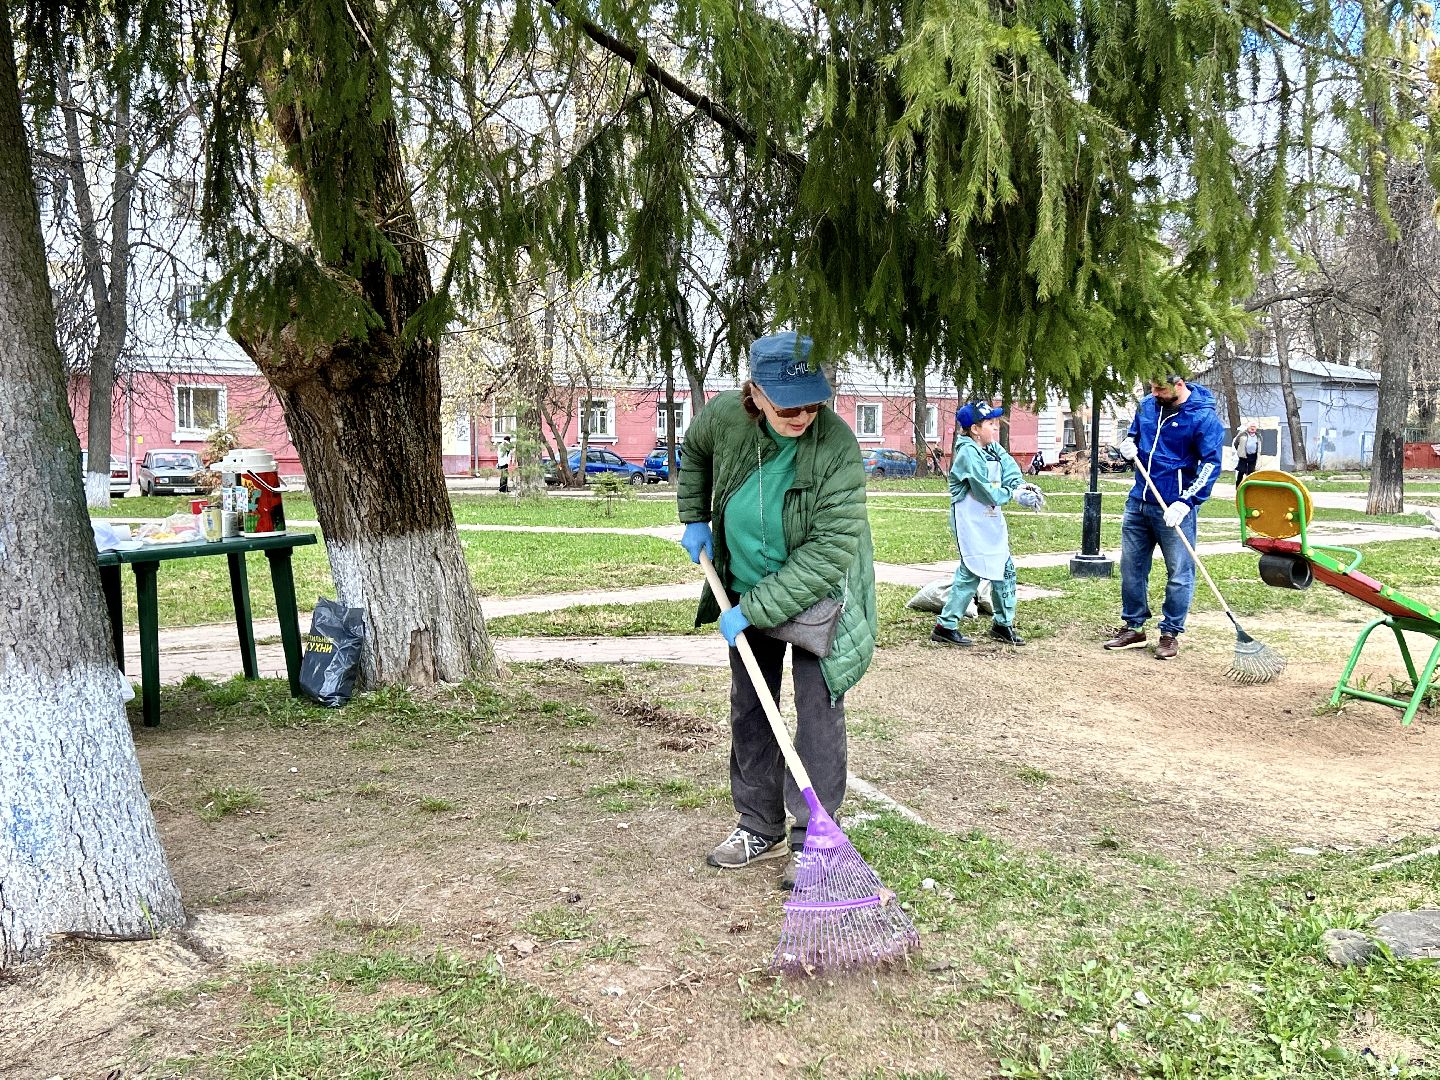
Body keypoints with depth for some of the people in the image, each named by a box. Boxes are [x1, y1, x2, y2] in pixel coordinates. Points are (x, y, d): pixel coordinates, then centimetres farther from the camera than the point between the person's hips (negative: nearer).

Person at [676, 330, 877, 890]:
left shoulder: (838, 446, -30)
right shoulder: (724, 415, -18)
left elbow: (829, 551, -32)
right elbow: (694, 451, 10)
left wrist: (754, 610, -30)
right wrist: (694, 518, 6)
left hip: (818, 593, -5)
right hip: (747, 588, 5)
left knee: (818, 709, -4)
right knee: (748, 707, 12)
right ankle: (759, 828, 27)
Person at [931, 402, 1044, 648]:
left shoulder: (994, 449, 9)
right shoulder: (968, 453, -18)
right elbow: (987, 492, -22)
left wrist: (1021, 485, -19)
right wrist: (1015, 494, -12)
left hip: (992, 521, 9)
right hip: (971, 523, -9)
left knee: (1005, 569, 12)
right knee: (971, 572, -9)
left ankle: (1002, 623, 24)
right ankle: (945, 626, -1)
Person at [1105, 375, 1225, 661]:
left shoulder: (1203, 417, -11)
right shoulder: (1147, 406, 7)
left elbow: (1211, 463, -14)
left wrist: (1185, 503, -22)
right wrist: (1129, 448, -3)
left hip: (1174, 509, -6)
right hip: (1138, 502, 6)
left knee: (1179, 573, 0)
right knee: (1131, 567, 11)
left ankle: (1171, 633, 11)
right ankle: (1133, 627, 23)